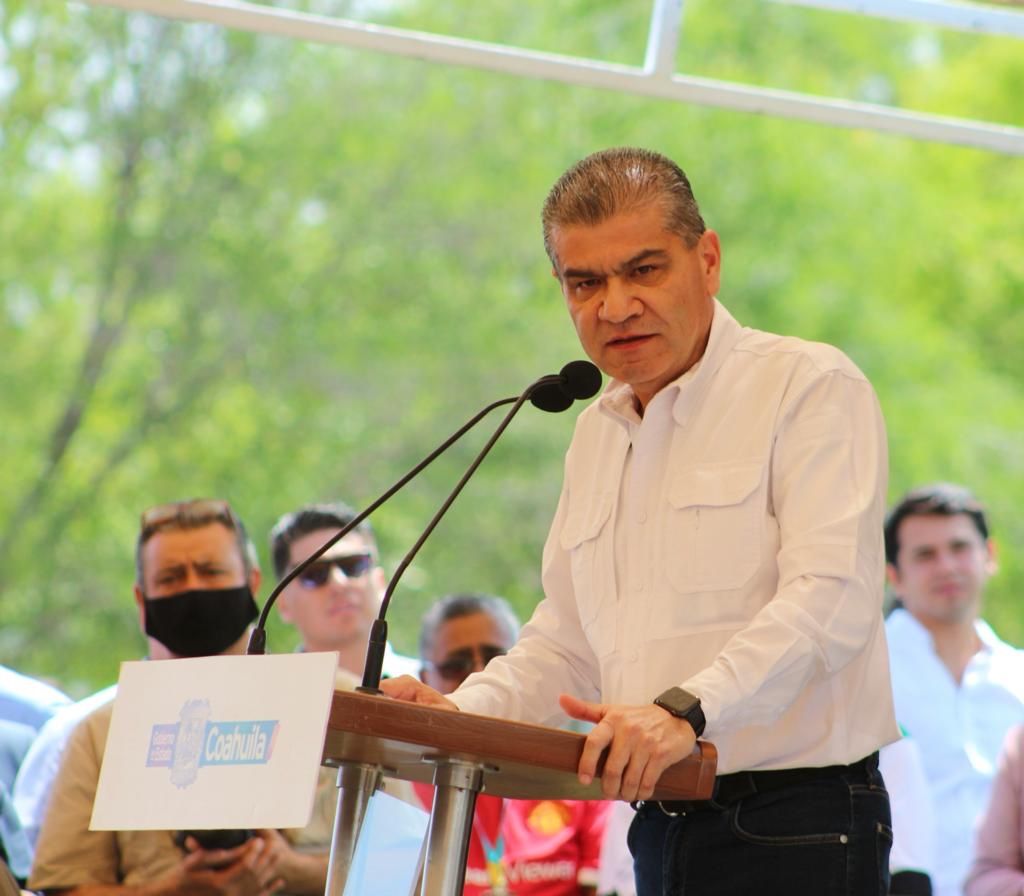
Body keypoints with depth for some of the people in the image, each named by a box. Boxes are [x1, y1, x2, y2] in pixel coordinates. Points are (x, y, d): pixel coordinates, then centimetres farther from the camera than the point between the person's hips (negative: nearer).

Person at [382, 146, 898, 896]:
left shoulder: (811, 388, -5)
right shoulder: (598, 434, 19)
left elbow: (830, 598, -18)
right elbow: (565, 644, 22)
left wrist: (686, 710, -31)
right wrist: (460, 714, 2)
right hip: (662, 828, 7)